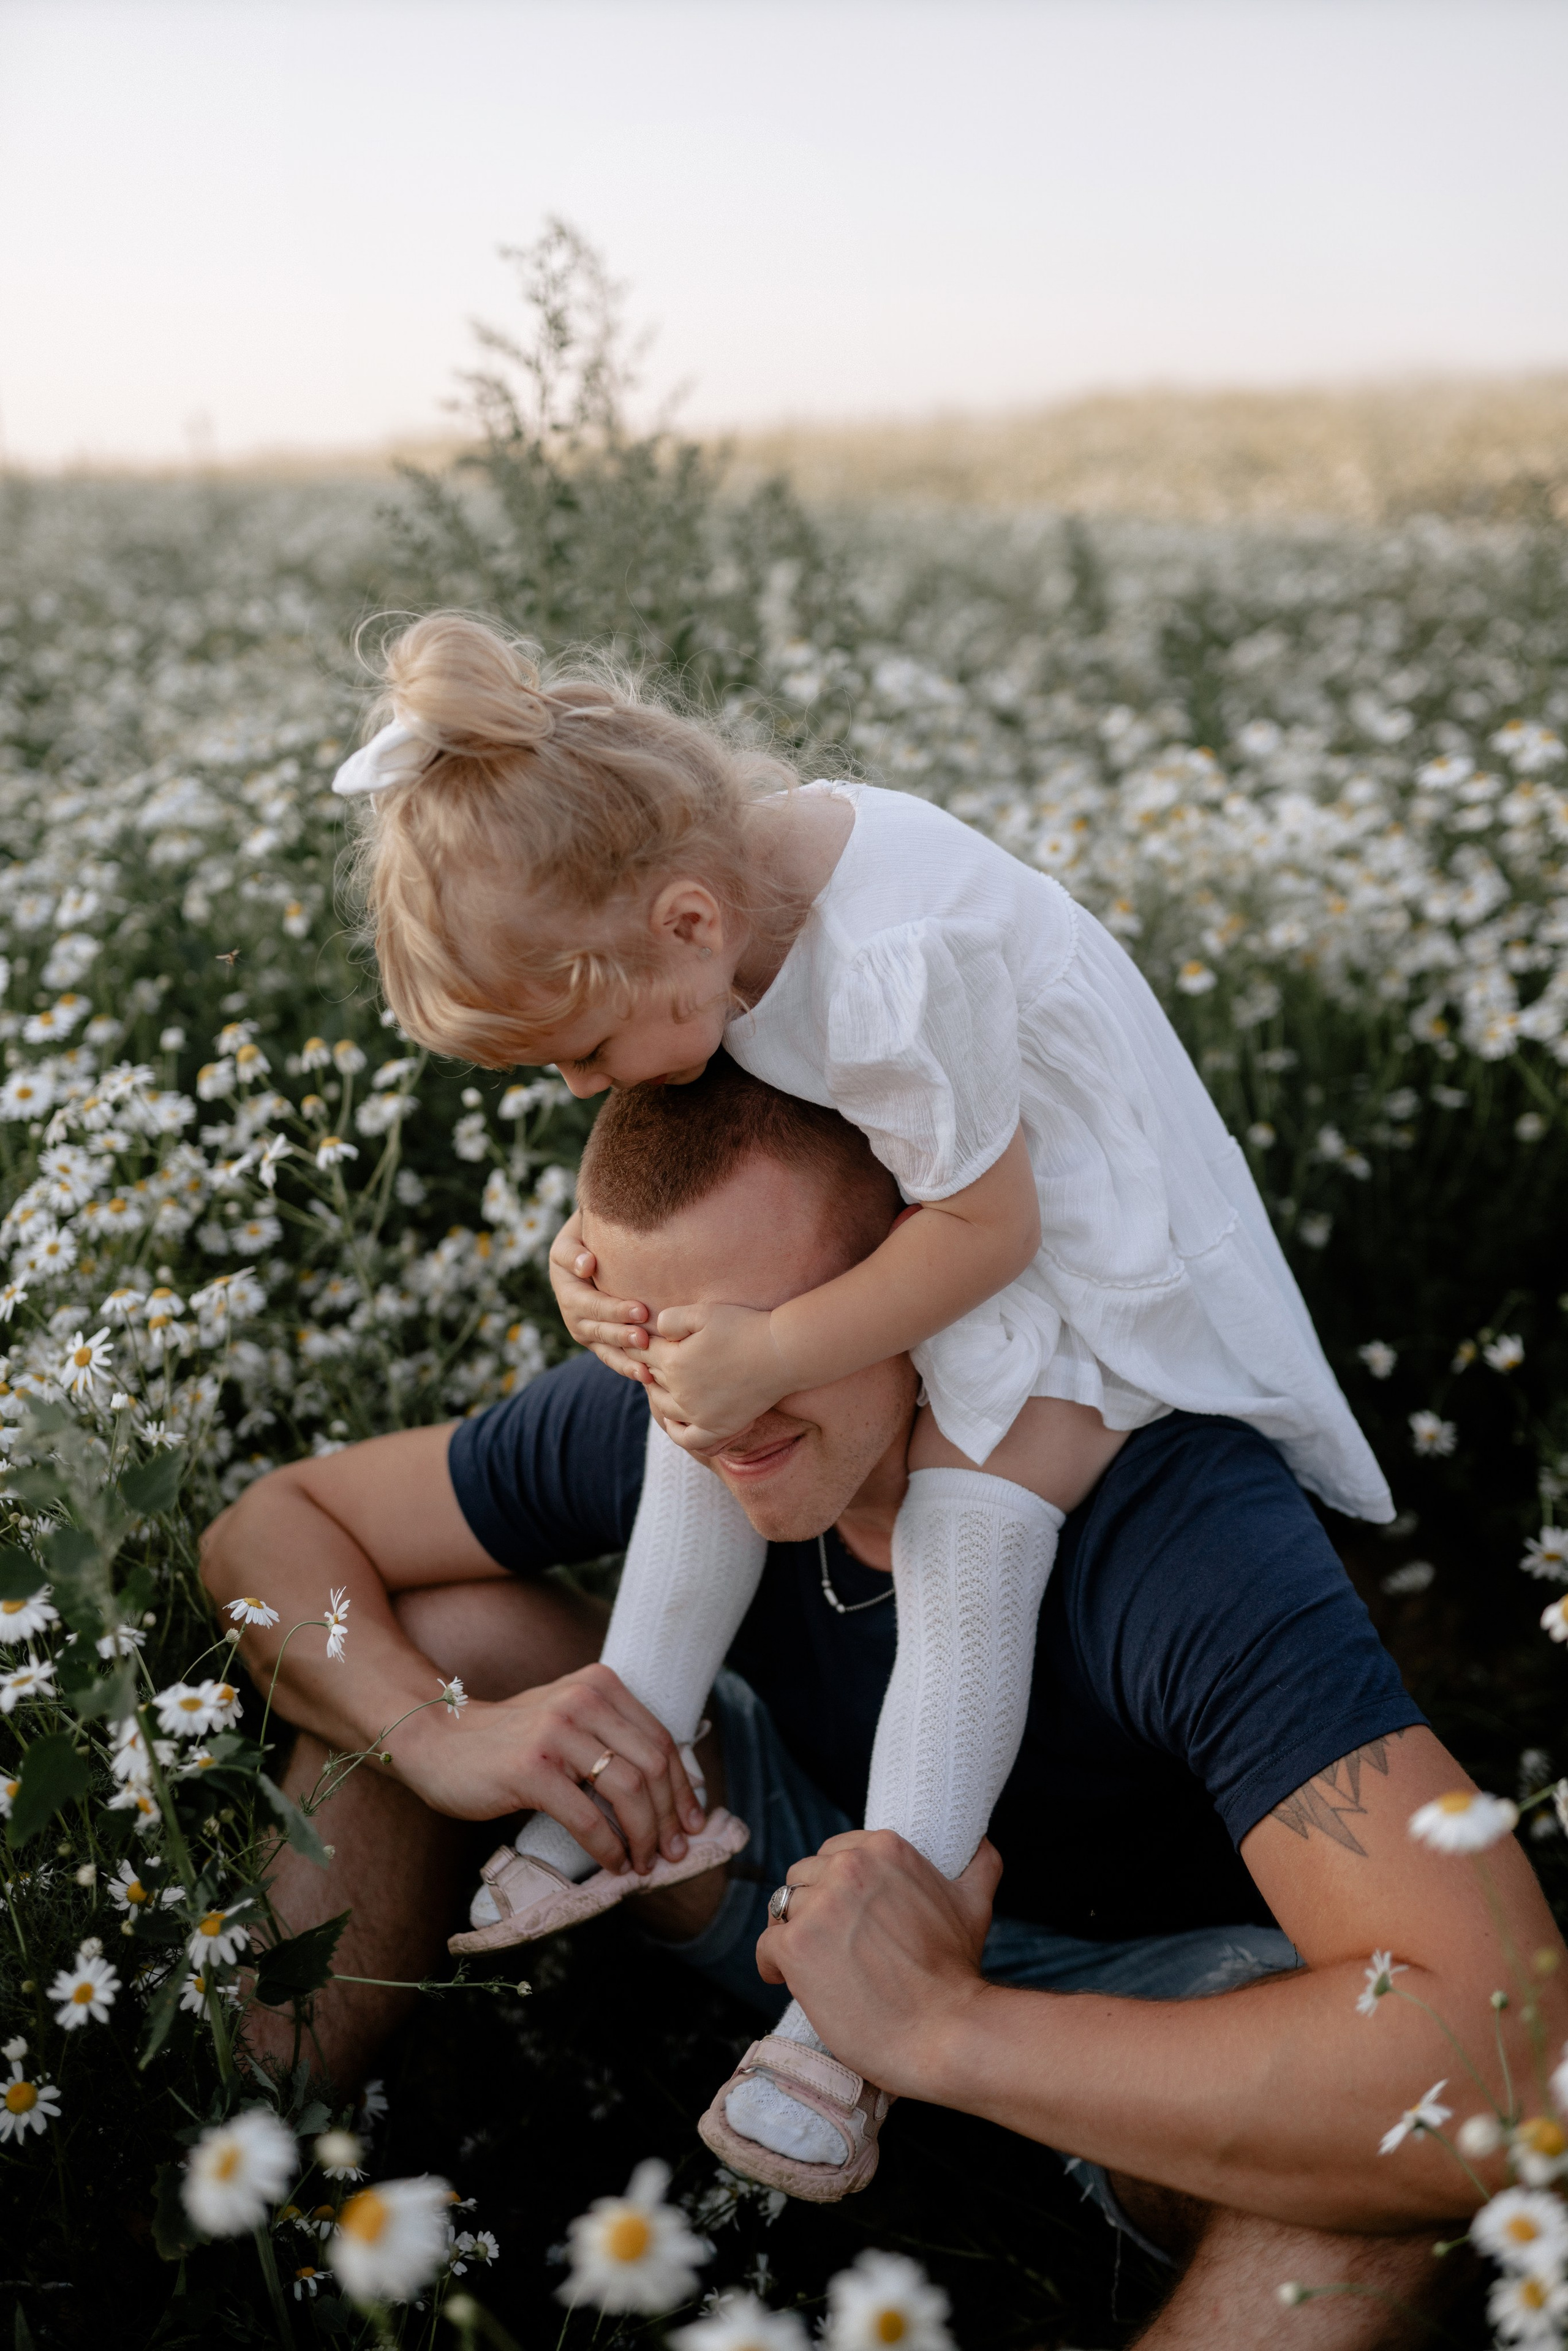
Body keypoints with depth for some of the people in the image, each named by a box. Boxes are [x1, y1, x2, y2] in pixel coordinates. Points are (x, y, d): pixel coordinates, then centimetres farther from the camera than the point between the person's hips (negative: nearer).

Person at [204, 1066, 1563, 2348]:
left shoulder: (1189, 1525, -38)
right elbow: (273, 1527, -8)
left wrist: (943, 2025, -46)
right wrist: (439, 1735, -29)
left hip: (1141, 2006, -4)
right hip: (827, 1887, 4)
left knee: (1410, 2093, -39)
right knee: (425, 1628, -9)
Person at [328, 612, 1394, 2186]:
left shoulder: (895, 967, -39)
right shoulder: (712, 879, -13)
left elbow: (988, 1226, -29)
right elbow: (676, 1126, 4)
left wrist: (768, 1356, -28)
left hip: (1075, 1238, -8)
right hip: (904, 1186, 8)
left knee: (968, 1510, -23)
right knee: (704, 1379, -3)